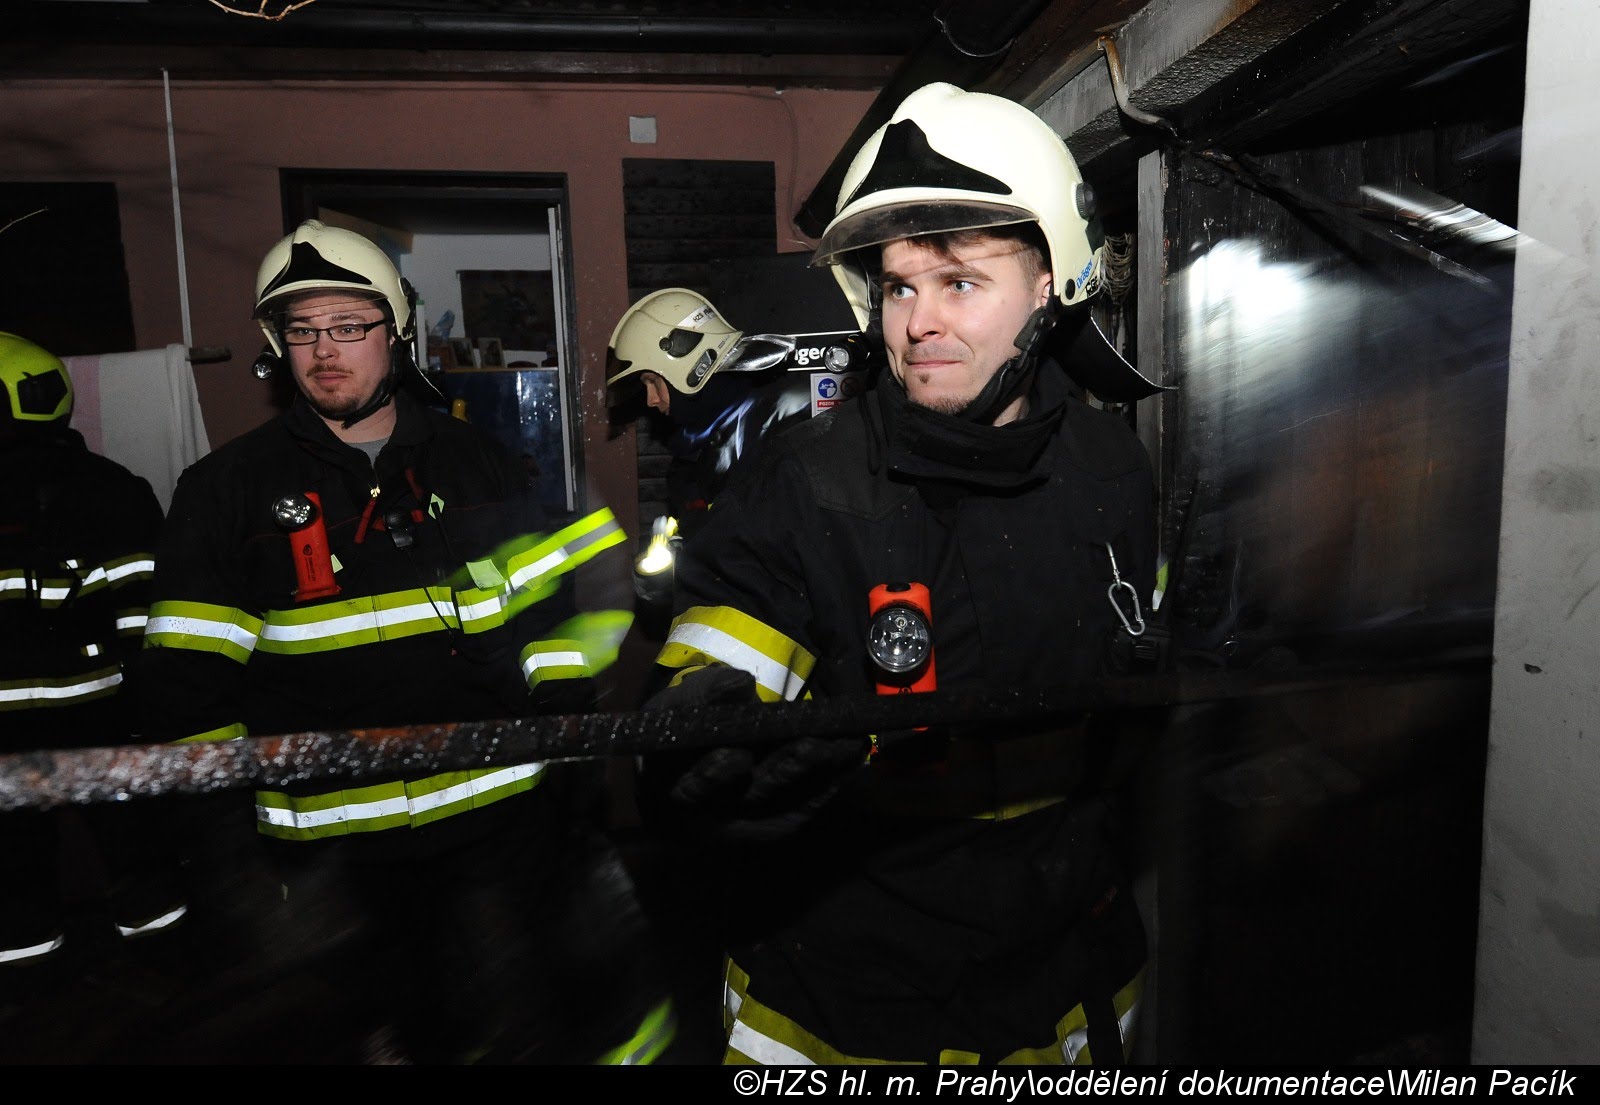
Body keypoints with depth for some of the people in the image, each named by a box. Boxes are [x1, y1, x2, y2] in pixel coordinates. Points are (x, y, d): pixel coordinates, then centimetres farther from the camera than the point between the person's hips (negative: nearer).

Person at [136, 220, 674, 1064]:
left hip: (501, 815, 1)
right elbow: (188, 684, 1)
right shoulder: (226, 490, 2)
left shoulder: (476, 464, 6)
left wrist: (573, 763, 4)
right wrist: (215, 838, -3)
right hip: (331, 856, 0)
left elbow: (548, 610, 8)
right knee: (365, 1033, 13)